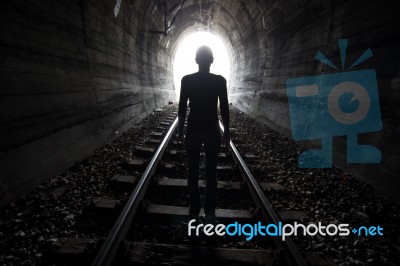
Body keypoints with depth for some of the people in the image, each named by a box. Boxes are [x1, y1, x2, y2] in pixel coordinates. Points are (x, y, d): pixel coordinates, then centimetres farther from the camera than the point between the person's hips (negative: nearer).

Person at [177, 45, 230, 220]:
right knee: (211, 172, 10)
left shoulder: (187, 80, -5)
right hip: (212, 131, 0)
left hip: (193, 131, 0)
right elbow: (224, 109, -4)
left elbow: (182, 108, -4)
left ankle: (195, 209, 19)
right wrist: (226, 132, 5)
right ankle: (210, 210, 18)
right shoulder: (220, 80, -6)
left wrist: (180, 131, 6)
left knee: (193, 172, 11)